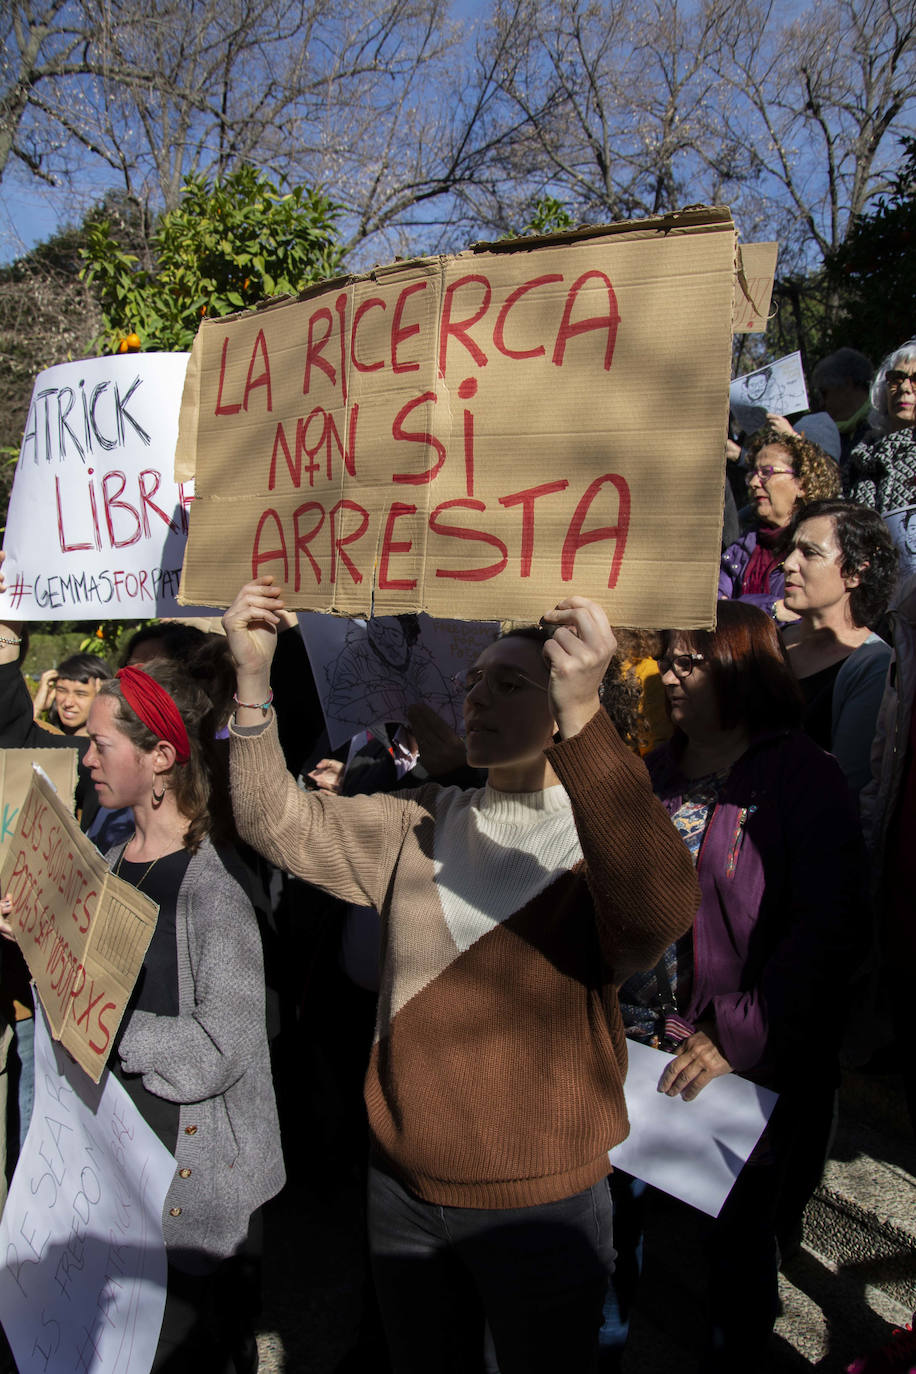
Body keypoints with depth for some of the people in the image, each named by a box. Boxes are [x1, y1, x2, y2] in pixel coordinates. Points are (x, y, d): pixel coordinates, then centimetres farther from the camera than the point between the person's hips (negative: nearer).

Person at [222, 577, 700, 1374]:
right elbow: (281, 825, -3)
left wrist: (583, 717, -43)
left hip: (541, 1201, -4)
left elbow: (660, 910, -35)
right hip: (401, 1188, 5)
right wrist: (255, 679, -17)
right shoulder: (421, 825, 3)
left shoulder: (602, 838, -13)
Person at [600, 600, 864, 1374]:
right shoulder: (654, 773, 5)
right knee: (610, 1206, 17)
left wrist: (737, 1034, -21)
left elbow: (824, 930, -17)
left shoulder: (805, 780, -11)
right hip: (628, 1048, 5)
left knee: (738, 1237, 16)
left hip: (748, 1064, -4)